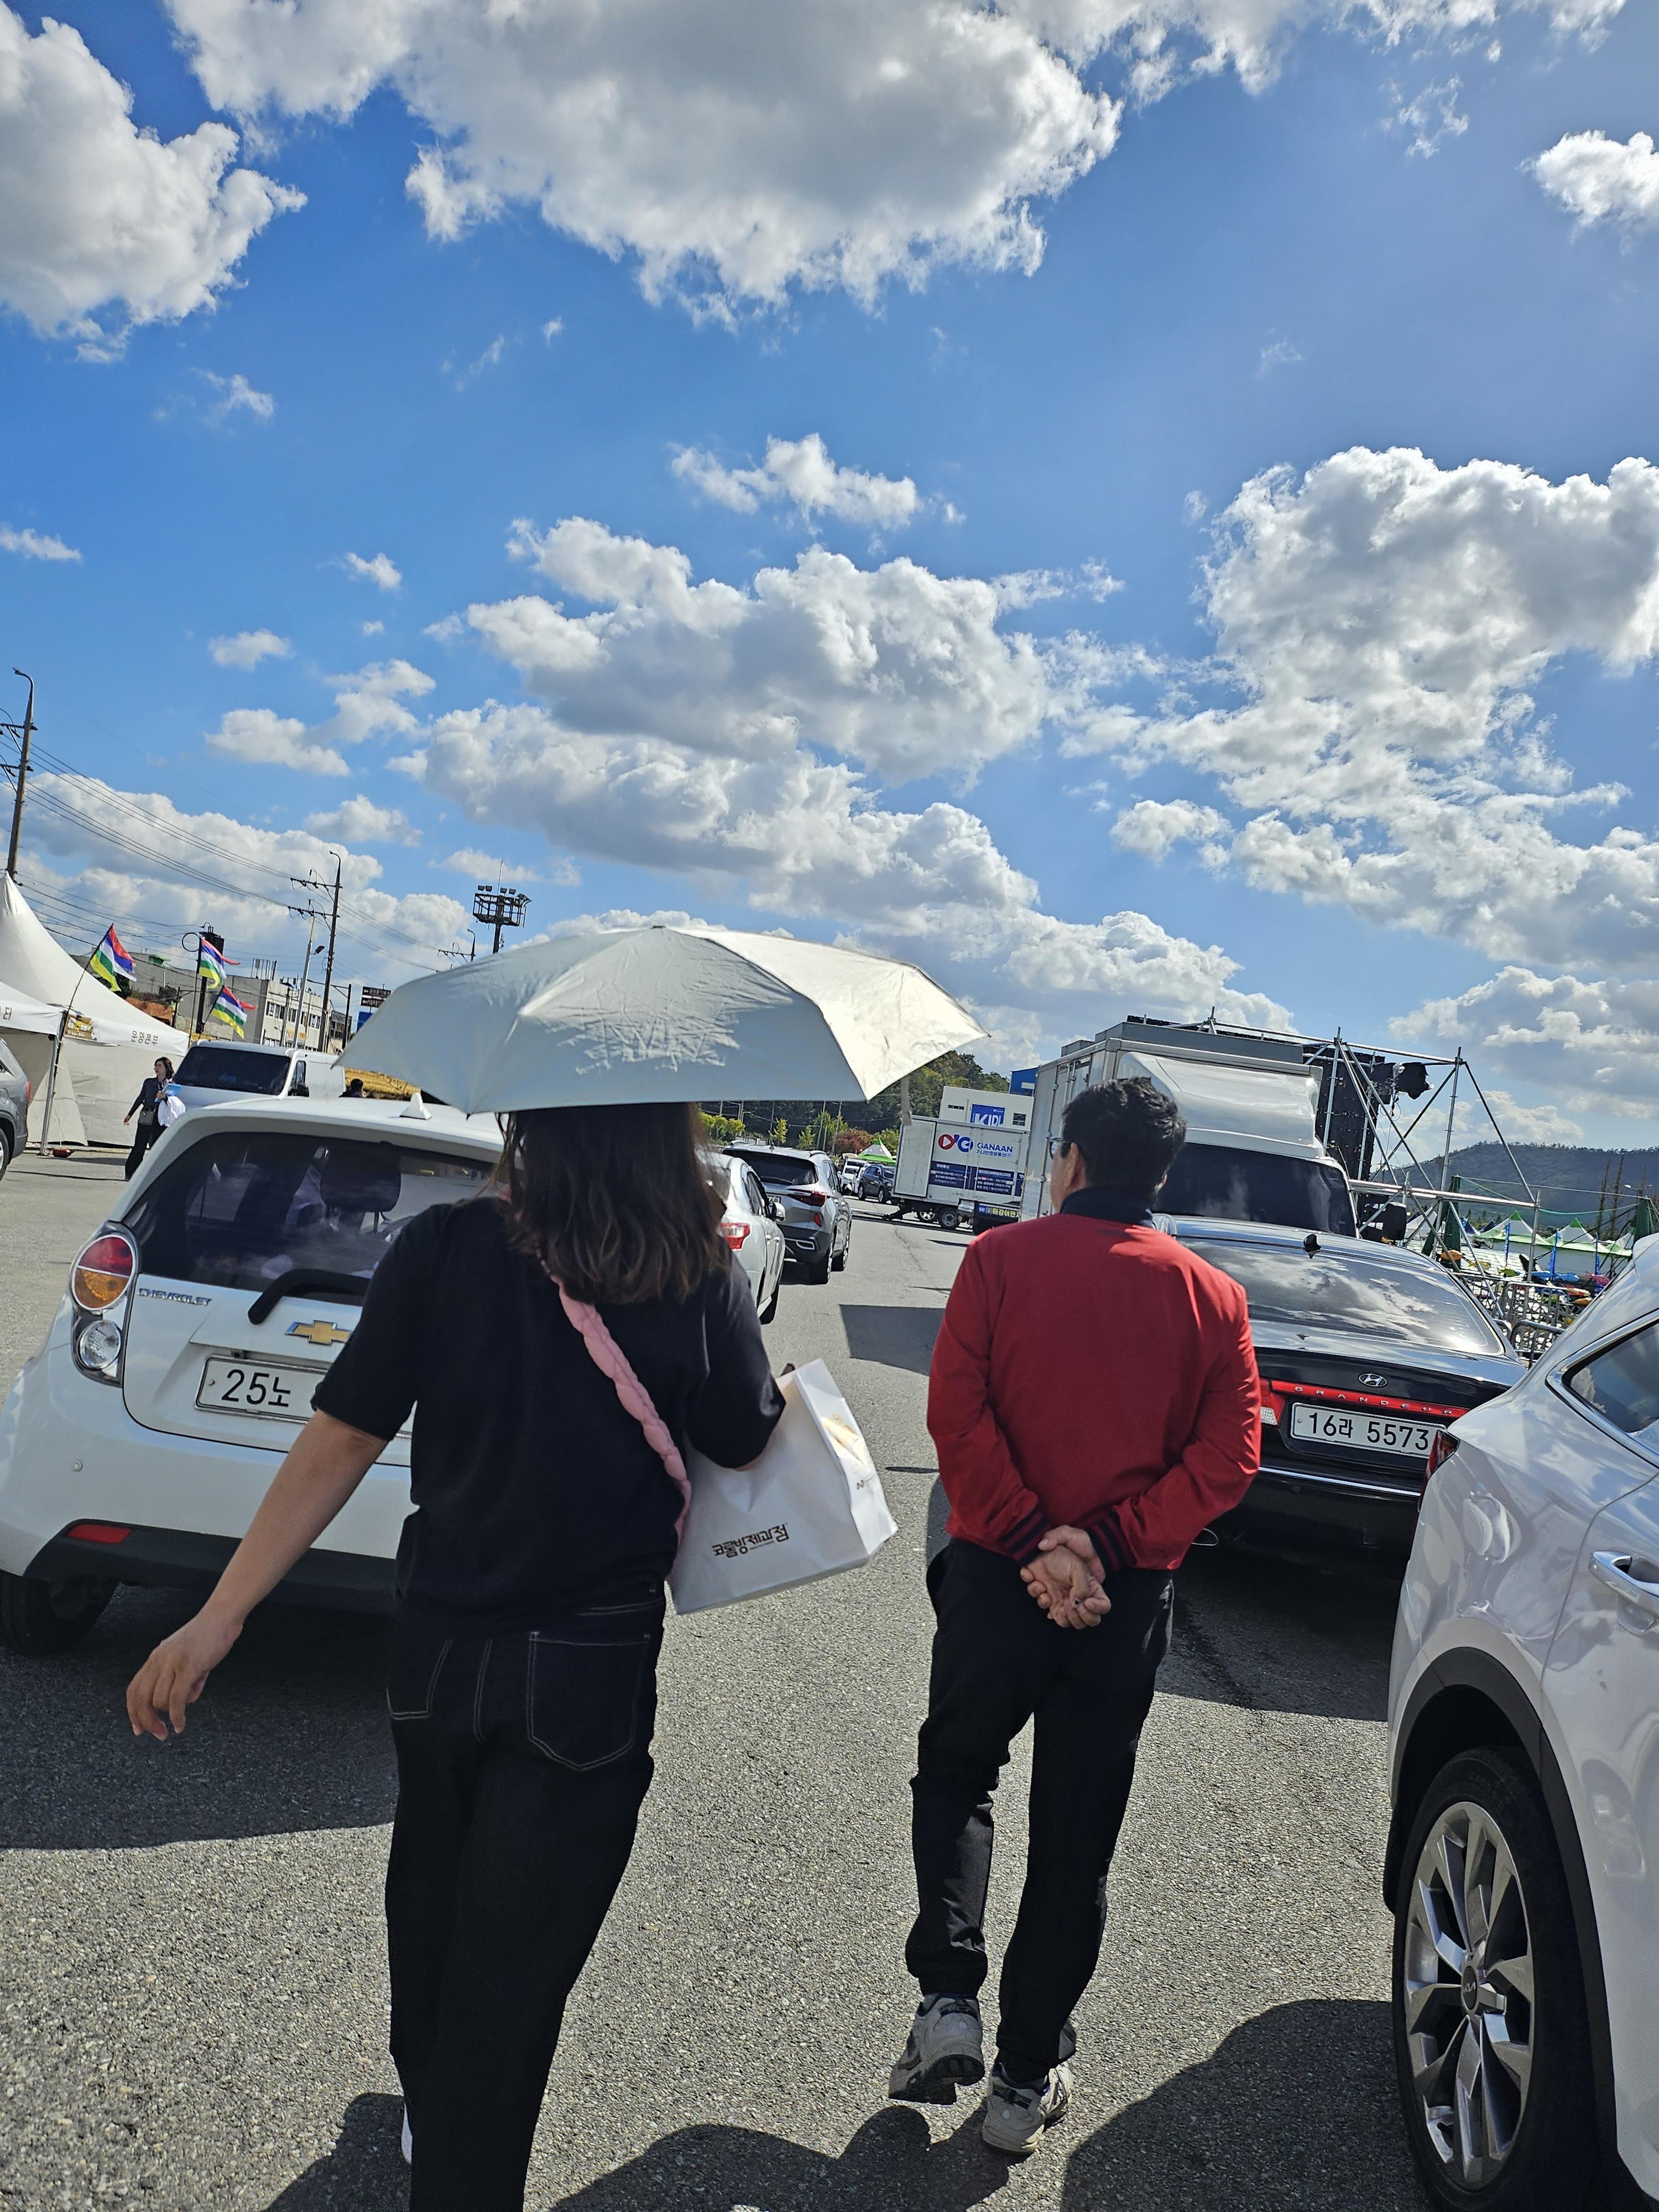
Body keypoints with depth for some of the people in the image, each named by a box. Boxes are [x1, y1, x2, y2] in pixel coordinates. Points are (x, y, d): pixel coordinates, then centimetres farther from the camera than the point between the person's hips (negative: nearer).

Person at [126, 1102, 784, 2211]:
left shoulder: (446, 1247, -13)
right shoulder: (702, 1279, -15)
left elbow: (336, 1445, -12)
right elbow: (750, 1444, 1)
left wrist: (217, 1619, -4)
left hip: (438, 1651, 3)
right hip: (588, 1681, -3)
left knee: (432, 1899, 29)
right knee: (512, 1965, 12)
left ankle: (429, 2111, 53)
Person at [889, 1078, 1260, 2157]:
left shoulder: (1002, 1260, -6)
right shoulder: (1213, 1297, 1)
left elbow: (958, 1412, -16)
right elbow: (1228, 1457, -8)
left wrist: (1033, 1538, -16)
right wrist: (1112, 1543, -12)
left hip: (998, 1579, -1)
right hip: (1131, 1602, 2)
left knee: (955, 1776, 23)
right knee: (1077, 1840, 15)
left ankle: (949, 1999, 12)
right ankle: (1028, 2078, 25)